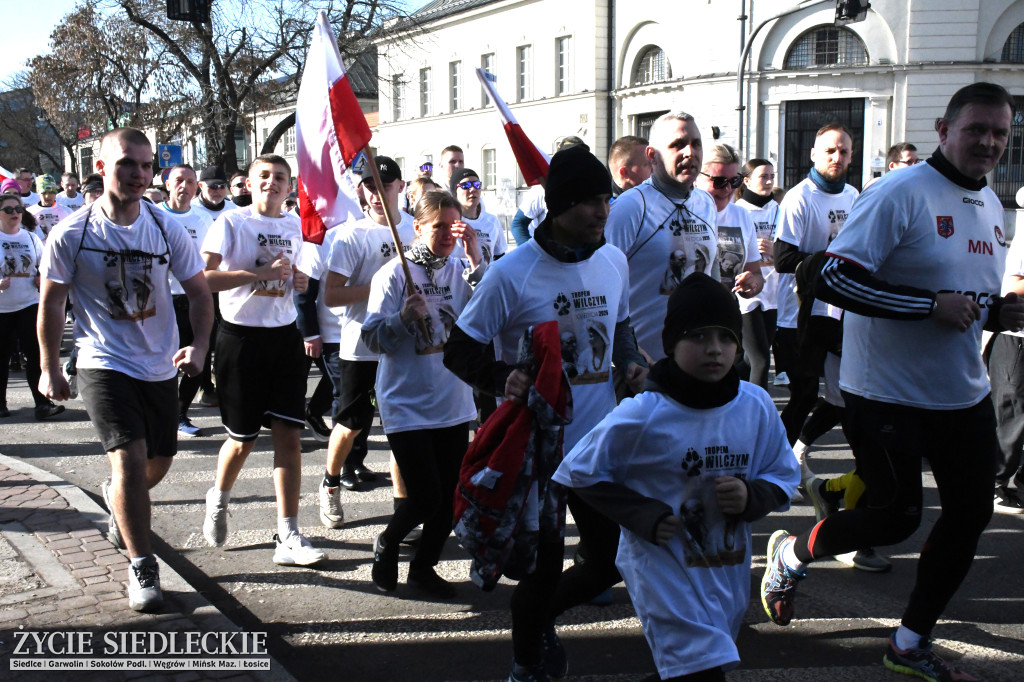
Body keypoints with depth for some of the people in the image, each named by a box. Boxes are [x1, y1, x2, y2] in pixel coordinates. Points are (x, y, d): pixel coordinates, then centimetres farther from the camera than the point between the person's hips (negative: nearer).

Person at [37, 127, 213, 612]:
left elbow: (198, 290, 2)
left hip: (160, 367, 4)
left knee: (158, 462, 16)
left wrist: (198, 346, -13)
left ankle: (118, 499, 52)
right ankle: (141, 567, 0)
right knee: (130, 457, -17)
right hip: (104, 363, -4)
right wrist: (49, 368, 2)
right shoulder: (71, 234, -10)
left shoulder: (167, 229, -5)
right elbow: (51, 303, 0)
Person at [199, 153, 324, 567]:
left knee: (288, 435, -3)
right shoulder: (231, 223, -6)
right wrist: (260, 273, -22)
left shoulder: (293, 227, 11)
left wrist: (298, 281, 3)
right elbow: (201, 279, -17)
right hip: (241, 336, -4)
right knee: (243, 440, 6)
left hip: (284, 336, 4)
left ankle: (288, 537, 1)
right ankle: (218, 499, 39)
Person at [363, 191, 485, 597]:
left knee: (451, 496, 9)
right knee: (425, 497, -6)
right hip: (406, 406, -4)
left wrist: (476, 260, -18)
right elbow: (373, 339, -8)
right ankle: (386, 545, 25)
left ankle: (423, 566, 32)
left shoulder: (462, 271, 4)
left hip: (454, 405, 4)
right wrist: (405, 317, -24)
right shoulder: (394, 274, -6)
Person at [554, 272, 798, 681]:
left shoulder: (756, 406, -5)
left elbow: (784, 477, 7)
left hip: (730, 571, 6)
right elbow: (580, 472, -8)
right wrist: (643, 515, -18)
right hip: (664, 571, -6)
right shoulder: (643, 416, -17)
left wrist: (751, 497, -15)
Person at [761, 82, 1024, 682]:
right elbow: (835, 278, -24)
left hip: (963, 393, 8)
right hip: (888, 391, -8)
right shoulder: (900, 193, -15)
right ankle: (792, 553, 26)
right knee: (897, 517, -4)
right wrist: (932, 304, -25)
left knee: (971, 512, 9)